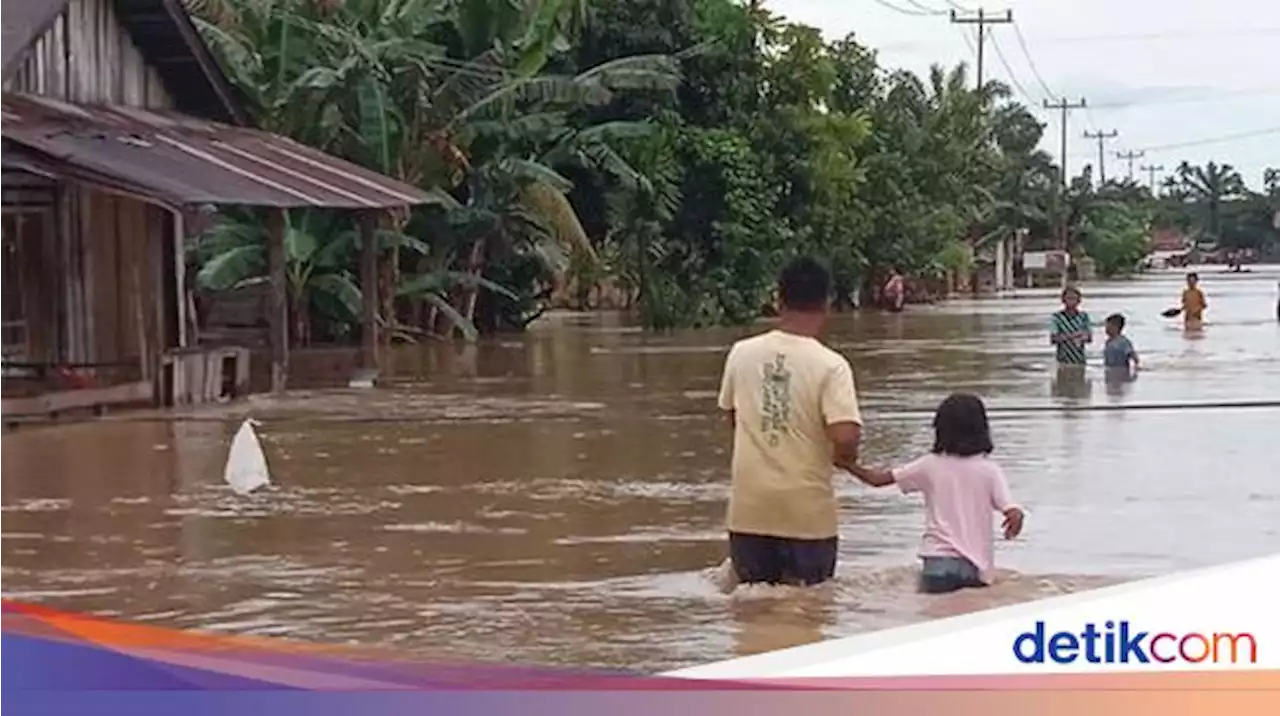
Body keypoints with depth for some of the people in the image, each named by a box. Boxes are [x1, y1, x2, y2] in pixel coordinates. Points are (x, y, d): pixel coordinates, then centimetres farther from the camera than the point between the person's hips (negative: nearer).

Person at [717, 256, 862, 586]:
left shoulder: (741, 353, -1)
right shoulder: (830, 365, -13)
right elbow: (845, 439, -21)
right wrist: (844, 457, 1)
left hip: (749, 510, 3)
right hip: (807, 511, -3)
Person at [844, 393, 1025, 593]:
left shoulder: (930, 466, 5)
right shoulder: (989, 470, 3)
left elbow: (877, 479, 9)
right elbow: (1013, 514, -8)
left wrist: (848, 464, 23)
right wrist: (1017, 517, 12)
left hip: (939, 563, 0)